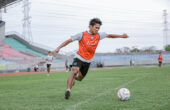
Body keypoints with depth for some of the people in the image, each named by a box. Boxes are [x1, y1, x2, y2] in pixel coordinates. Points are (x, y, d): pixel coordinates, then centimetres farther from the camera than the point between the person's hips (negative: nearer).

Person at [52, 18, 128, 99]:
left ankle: (74, 78, 50)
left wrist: (121, 36, 14)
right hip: (79, 58, -5)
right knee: (74, 71, -31)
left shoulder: (98, 35, -2)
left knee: (80, 78, 15)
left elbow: (109, 35, 13)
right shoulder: (82, 35, -15)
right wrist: (58, 48, -22)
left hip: (88, 61, 5)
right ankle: (68, 90, -34)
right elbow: (69, 40, -14)